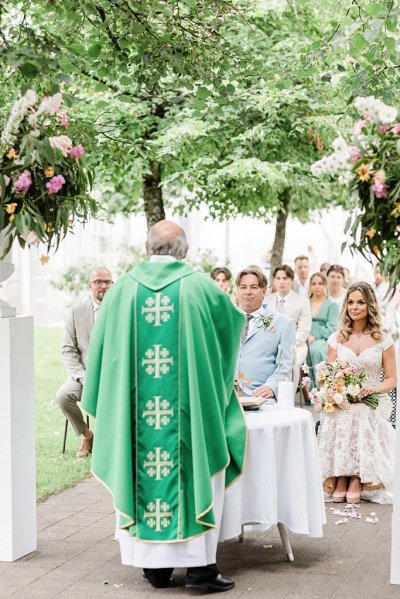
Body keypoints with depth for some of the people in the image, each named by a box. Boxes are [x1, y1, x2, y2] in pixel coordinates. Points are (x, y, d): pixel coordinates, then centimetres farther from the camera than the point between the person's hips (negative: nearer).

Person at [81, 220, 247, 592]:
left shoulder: (124, 288, 0)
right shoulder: (199, 286, -3)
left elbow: (102, 346, 6)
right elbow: (235, 320, 15)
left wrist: (113, 399, 21)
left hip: (134, 407, 2)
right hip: (190, 405, -2)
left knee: (141, 474, 11)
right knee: (198, 473, 6)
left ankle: (154, 564, 15)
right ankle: (199, 564, 4)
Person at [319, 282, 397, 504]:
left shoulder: (383, 340, 6)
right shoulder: (337, 339, 12)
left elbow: (392, 379, 7)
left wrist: (374, 389, -15)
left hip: (373, 404, -1)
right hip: (342, 404, 2)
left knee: (360, 415, -36)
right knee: (341, 418, -34)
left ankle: (357, 478, -26)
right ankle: (341, 477, -26)